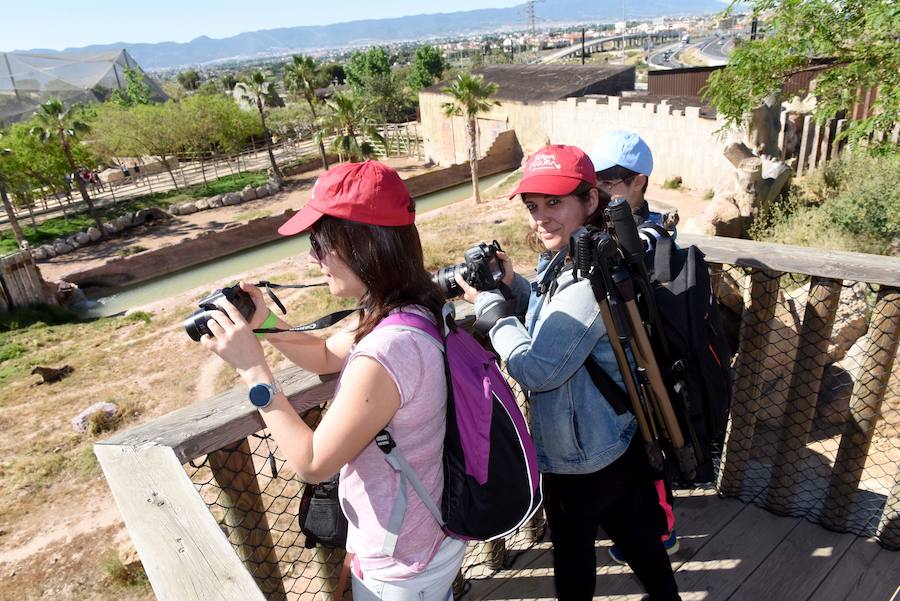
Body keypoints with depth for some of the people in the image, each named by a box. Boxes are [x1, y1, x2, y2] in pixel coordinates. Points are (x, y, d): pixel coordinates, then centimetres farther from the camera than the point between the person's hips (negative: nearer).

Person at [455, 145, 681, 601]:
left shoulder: (590, 281, -30)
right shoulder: (564, 260, 0)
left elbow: (537, 370, -28)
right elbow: (555, 323, 13)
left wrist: (487, 305, -19)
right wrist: (513, 285, -2)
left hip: (579, 457, -9)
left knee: (571, 547, 19)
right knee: (634, 533, 28)